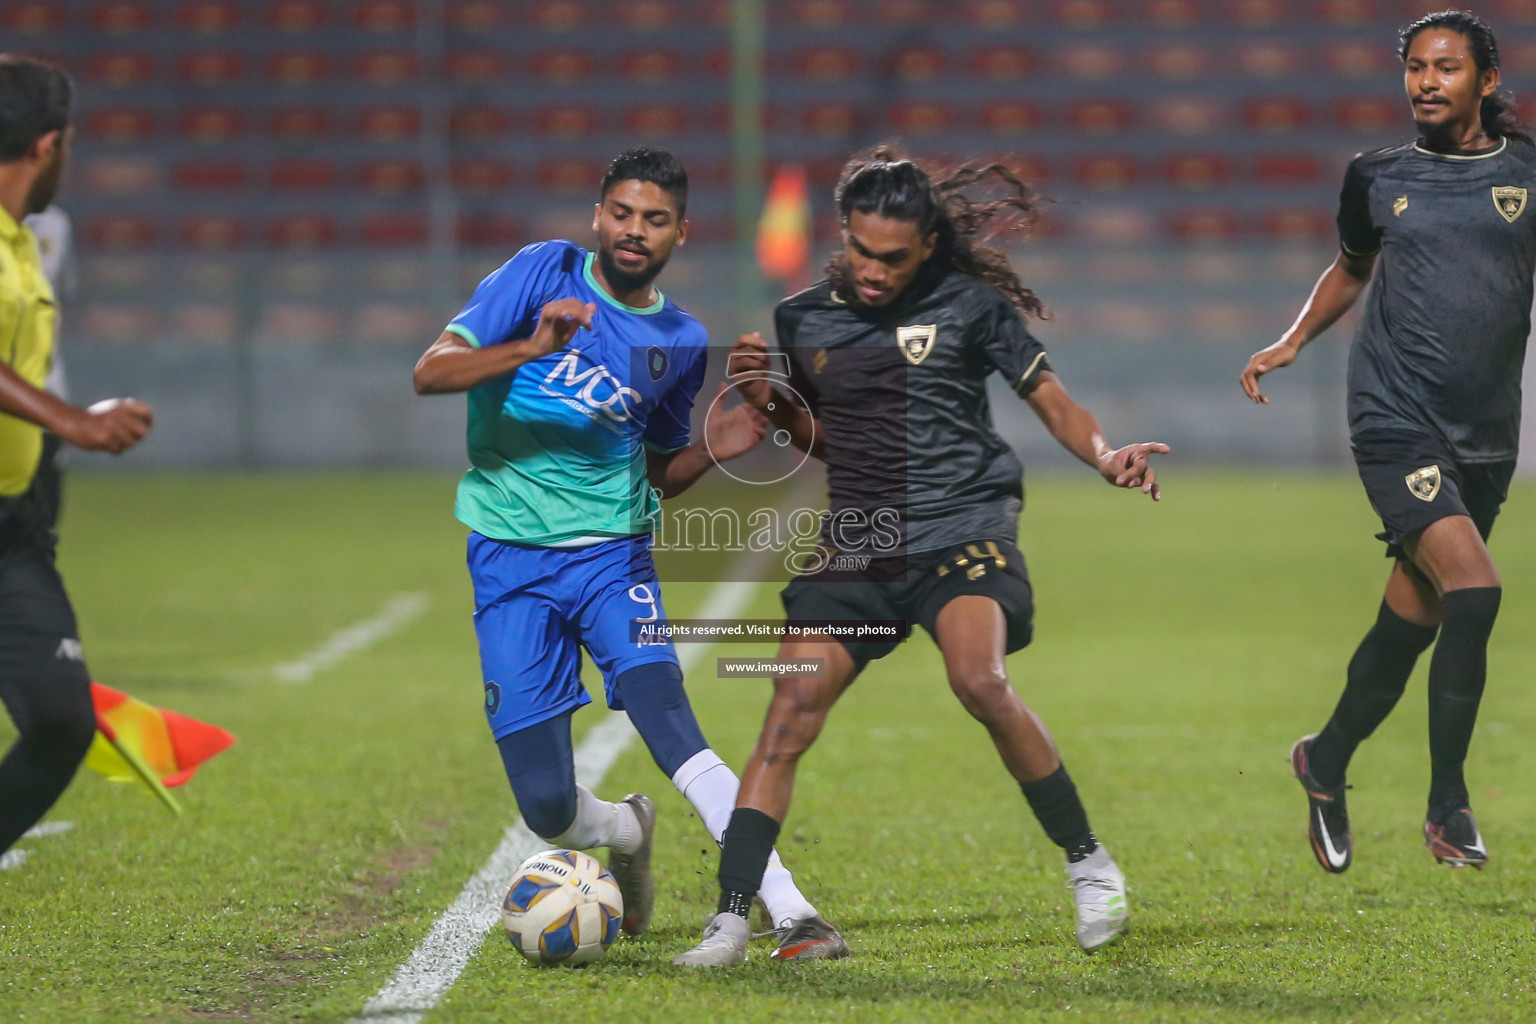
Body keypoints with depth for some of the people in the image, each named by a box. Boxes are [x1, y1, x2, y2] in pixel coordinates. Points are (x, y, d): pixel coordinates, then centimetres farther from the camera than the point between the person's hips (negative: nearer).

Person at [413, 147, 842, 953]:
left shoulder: (681, 341, 7)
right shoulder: (546, 273, -2)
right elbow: (429, 373, -10)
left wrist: (714, 450, 0)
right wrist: (530, 348, -26)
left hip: (613, 552, 1)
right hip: (511, 560, -1)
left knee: (665, 718, -27)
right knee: (547, 810, -5)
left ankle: (787, 909, -30)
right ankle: (626, 833, 31)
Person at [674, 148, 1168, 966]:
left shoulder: (969, 305, -1)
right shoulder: (803, 319, 10)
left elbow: (1049, 399, 6)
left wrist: (1107, 457, -13)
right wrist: (772, 401, 3)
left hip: (962, 531, -4)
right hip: (856, 550, 4)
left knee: (979, 682, -29)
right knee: (788, 718, -10)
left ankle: (1089, 865, -11)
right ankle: (731, 921, -8)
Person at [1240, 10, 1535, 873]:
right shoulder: (1379, 179, 6)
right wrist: (1294, 342, 12)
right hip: (1397, 422, -2)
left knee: (1411, 622, 10)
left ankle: (1326, 764, 35)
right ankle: (1448, 804, -11)